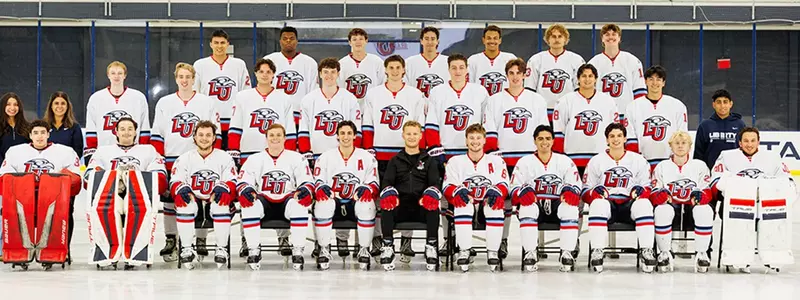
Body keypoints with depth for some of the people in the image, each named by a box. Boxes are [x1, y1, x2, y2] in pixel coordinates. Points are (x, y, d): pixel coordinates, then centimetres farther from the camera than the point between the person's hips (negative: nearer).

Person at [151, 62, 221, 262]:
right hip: (171, 161, 1)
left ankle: (200, 241, 8)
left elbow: (215, 135, 5)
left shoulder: (207, 103, 5)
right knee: (170, 200, 2)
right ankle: (171, 242, 11)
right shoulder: (164, 103, 9)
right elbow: (157, 135, 9)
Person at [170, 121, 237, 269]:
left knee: (222, 204, -35)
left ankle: (221, 249, -25)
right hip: (193, 199, 1)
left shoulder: (224, 158, 6)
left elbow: (232, 183, -1)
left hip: (215, 200, -1)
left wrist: (222, 188, -24)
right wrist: (182, 189, -24)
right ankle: (187, 249, -25)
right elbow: (175, 183, 1)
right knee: (184, 204, -33)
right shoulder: (184, 159, 7)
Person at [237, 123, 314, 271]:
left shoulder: (297, 158, 8)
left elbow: (308, 182, 4)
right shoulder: (254, 159, 9)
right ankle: (254, 251, -24)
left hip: (287, 200, 0)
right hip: (263, 200, 1)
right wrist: (247, 190, -21)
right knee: (249, 206, -33)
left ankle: (297, 251, -27)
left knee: (299, 206, -35)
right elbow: (243, 182, 4)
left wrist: (303, 191, -21)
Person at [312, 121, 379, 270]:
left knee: (367, 205, -36)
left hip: (356, 201, 0)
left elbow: (373, 184, 5)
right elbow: (317, 181, 5)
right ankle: (324, 249, -22)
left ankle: (364, 250, -19)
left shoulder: (367, 157, 7)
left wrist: (365, 189, -19)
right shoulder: (326, 157, 8)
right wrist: (322, 188, -19)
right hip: (333, 201, 0)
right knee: (323, 203, -35)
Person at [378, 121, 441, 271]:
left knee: (433, 208, -35)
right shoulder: (395, 161, 20)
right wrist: (390, 195, -18)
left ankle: (431, 247, -28)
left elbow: (435, 183, 6)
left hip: (422, 207, -1)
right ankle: (388, 246, -25)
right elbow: (386, 182, 7)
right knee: (386, 207, -32)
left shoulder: (429, 160, 19)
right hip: (400, 206, 1)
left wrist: (429, 196, -19)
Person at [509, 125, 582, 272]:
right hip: (534, 205, 0)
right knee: (527, 207, -35)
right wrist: (523, 192, -21)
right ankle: (530, 253, -34)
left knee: (571, 208, -33)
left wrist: (570, 191, -19)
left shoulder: (565, 161, 9)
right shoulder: (524, 162, 8)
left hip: (557, 204, 0)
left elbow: (576, 186, 6)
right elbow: (514, 188, 3)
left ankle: (567, 254, -31)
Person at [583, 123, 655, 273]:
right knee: (598, 204, -37)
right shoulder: (596, 161, 9)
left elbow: (647, 189, 12)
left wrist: (641, 190, -12)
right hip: (606, 204, -1)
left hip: (629, 204, 1)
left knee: (644, 204, -34)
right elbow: (585, 192, 8)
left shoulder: (638, 160, 11)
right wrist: (595, 192, -15)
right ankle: (596, 252, -39)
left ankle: (646, 251, -34)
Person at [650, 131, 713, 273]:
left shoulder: (700, 165, 11)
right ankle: (664, 254, -23)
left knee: (705, 211, -35)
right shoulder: (662, 166, 11)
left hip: (692, 205, 0)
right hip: (670, 205, 0)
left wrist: (699, 196, -23)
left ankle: (701, 254, -24)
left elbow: (708, 193, 3)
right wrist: (663, 195, -22)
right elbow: (654, 195, 4)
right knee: (662, 211, -36)